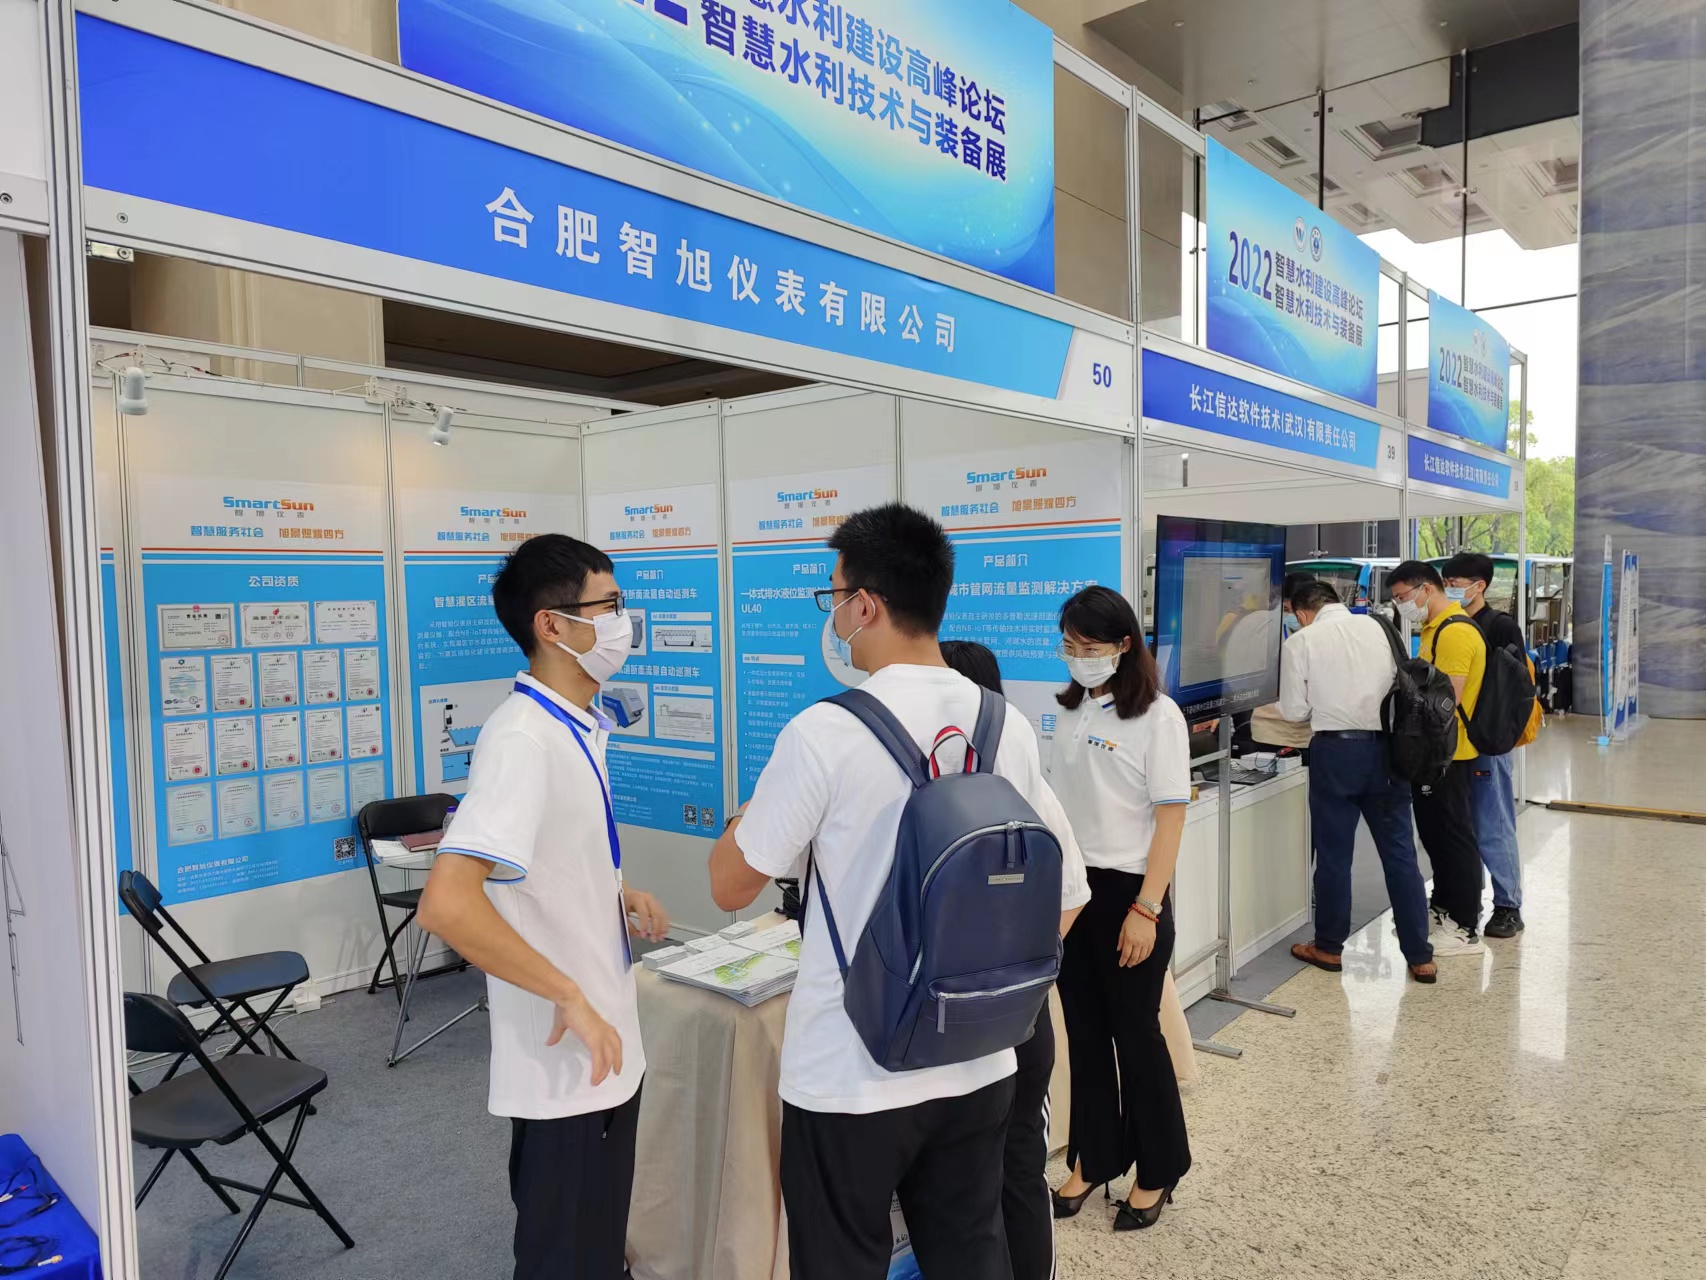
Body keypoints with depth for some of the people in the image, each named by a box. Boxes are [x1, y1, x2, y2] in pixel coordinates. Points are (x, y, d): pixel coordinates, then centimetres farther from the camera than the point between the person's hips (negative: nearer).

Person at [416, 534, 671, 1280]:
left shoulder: (577, 727, 5)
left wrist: (619, 902, 2)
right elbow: (446, 903, -33)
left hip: (604, 1049, 9)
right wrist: (568, 996, -27)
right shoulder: (523, 739, -24)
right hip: (567, 1064, -8)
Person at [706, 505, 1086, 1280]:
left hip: (852, 1077, -5)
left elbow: (731, 887, -8)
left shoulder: (826, 731, -19)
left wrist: (742, 818, 10)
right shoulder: (1009, 726, -2)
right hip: (979, 1064, 5)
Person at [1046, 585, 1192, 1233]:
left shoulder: (1157, 716, -11)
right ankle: (1094, 1159, 31)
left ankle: (1158, 1171, 28)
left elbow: (1170, 817, -13)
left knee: (1135, 1033, 7)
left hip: (1126, 889, -5)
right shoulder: (1071, 711, 6)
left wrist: (1146, 910, -17)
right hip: (1069, 888, 5)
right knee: (1085, 1031, 14)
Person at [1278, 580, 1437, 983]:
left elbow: (1294, 711, -1)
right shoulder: (1378, 627, 6)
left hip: (1336, 749, -3)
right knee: (1400, 852, 9)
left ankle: (1329, 948, 22)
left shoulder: (1300, 642, -3)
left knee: (1334, 854, 9)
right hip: (1386, 746, 3)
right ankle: (1420, 957, 15)